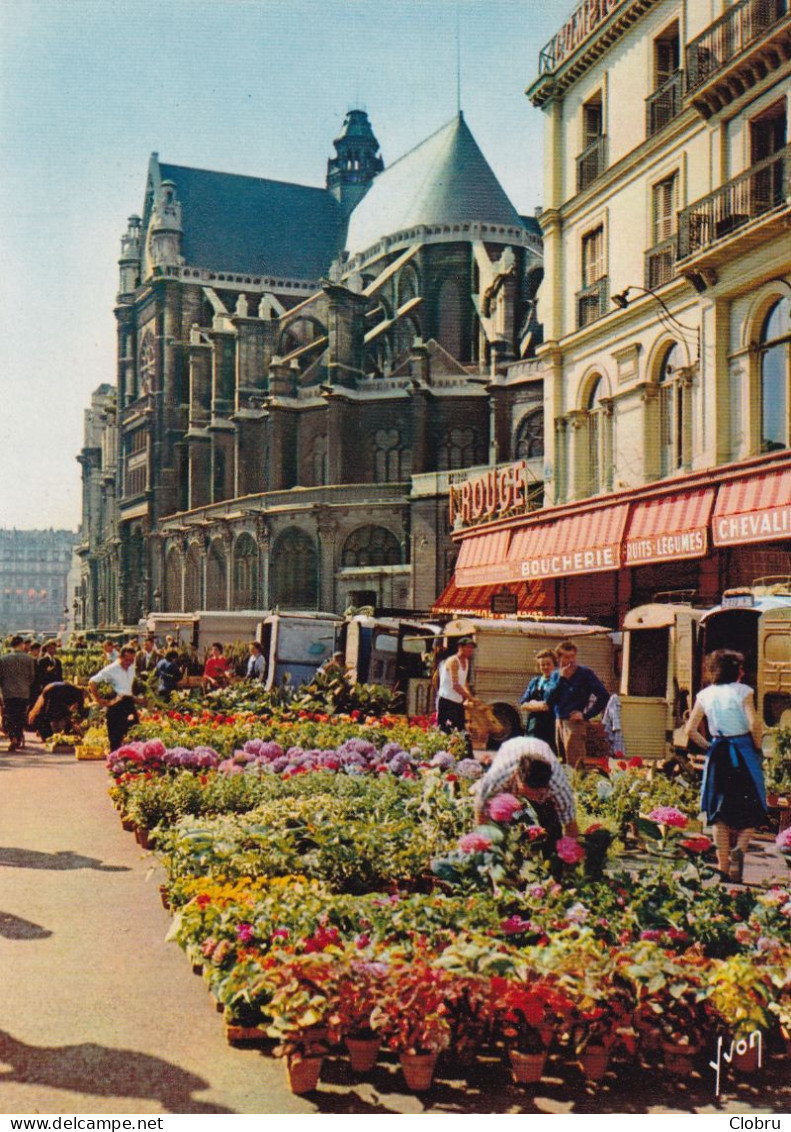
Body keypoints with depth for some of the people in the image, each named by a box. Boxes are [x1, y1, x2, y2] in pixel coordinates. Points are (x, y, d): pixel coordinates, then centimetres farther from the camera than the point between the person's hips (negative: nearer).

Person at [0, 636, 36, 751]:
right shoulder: (28, 658, -3)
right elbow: (32, 677, 3)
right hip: (24, 693, 1)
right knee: (21, 717, 11)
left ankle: (12, 738, -17)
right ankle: (19, 739, 13)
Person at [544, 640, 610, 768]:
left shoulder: (585, 673, -3)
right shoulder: (556, 675, 13)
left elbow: (604, 696, -9)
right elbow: (548, 699, 0)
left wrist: (586, 715, -11)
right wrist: (561, 678, -7)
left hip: (575, 723, -6)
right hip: (559, 722, 6)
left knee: (574, 766, -11)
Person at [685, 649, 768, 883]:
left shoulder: (704, 695, 5)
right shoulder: (743, 691, -6)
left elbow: (690, 730, 1)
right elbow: (753, 724, -16)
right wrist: (758, 748, -1)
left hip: (718, 755, 3)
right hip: (743, 752, -3)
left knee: (720, 811, 9)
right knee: (751, 808, 8)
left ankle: (723, 867, 8)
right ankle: (739, 848, -17)